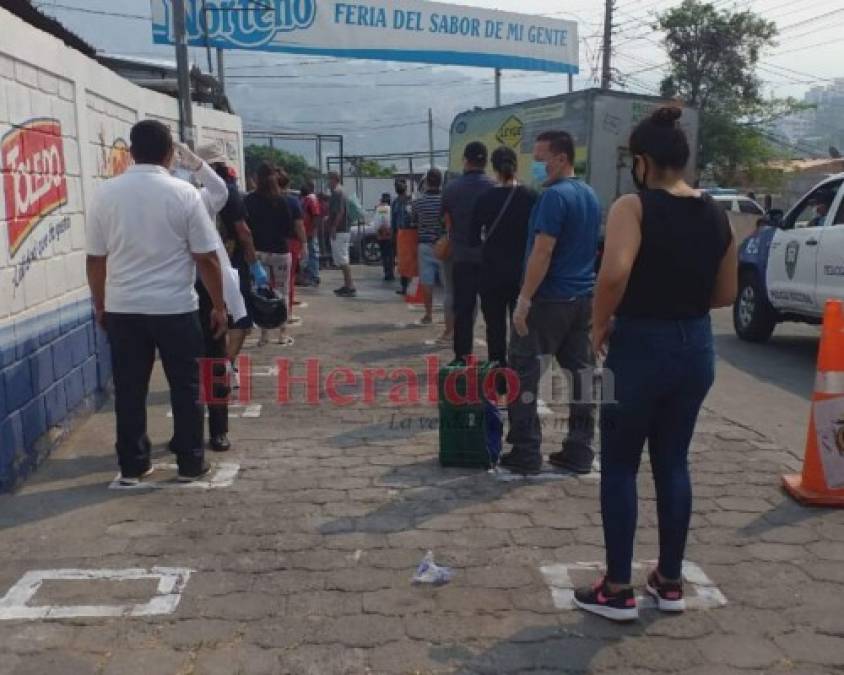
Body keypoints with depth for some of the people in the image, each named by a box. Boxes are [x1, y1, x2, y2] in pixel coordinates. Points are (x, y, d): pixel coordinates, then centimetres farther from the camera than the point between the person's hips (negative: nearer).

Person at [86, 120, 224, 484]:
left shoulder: (106, 193, 1)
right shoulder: (184, 193, -7)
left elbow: (95, 259, 6)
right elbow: (206, 258, -7)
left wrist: (99, 305, 17)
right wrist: (219, 305, 3)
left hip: (122, 308, 3)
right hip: (175, 307, -3)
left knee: (129, 389, 10)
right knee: (185, 387, 9)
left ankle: (132, 465, 17)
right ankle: (190, 462, 15)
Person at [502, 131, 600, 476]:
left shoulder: (555, 196, -15)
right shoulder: (590, 196, 13)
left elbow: (542, 252, -20)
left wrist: (524, 299, -18)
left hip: (549, 299, -9)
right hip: (582, 298, 9)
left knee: (523, 372, 0)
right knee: (581, 372, 8)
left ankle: (526, 452, 2)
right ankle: (579, 451, 12)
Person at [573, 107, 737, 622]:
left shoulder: (634, 207, -13)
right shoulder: (716, 214, 6)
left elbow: (615, 273, -30)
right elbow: (726, 294, 11)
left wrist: (601, 326, -15)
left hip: (642, 346, -6)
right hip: (696, 347, 6)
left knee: (619, 467, 7)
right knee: (674, 463, 17)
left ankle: (618, 590, 13)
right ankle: (670, 581, 26)